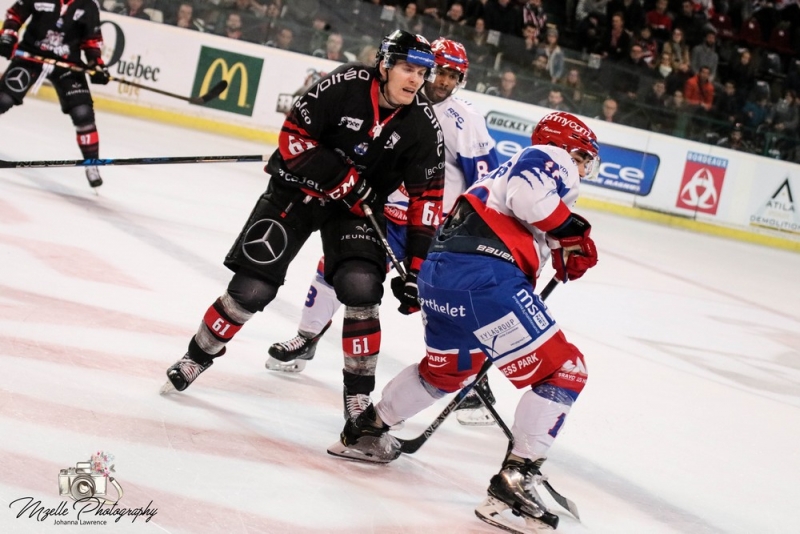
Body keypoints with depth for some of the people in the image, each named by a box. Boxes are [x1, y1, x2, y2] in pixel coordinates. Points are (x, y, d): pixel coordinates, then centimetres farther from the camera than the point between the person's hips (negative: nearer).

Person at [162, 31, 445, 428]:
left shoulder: (423, 124, -13)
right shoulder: (343, 85, -21)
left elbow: (426, 197, -10)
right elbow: (294, 136, -16)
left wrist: (417, 267, -15)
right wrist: (342, 179, -23)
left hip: (360, 206, 2)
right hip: (299, 187, -2)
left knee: (360, 289, -20)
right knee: (252, 287, -6)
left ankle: (359, 395, -5)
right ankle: (198, 357, 19)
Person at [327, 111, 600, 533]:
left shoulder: (512, 168, 34)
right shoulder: (552, 159, 6)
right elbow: (528, 194, -16)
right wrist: (572, 233, -7)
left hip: (439, 268, 10)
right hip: (483, 274, -10)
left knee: (446, 369, 34)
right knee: (562, 370, -4)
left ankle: (366, 430, 42)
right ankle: (514, 481, -10)